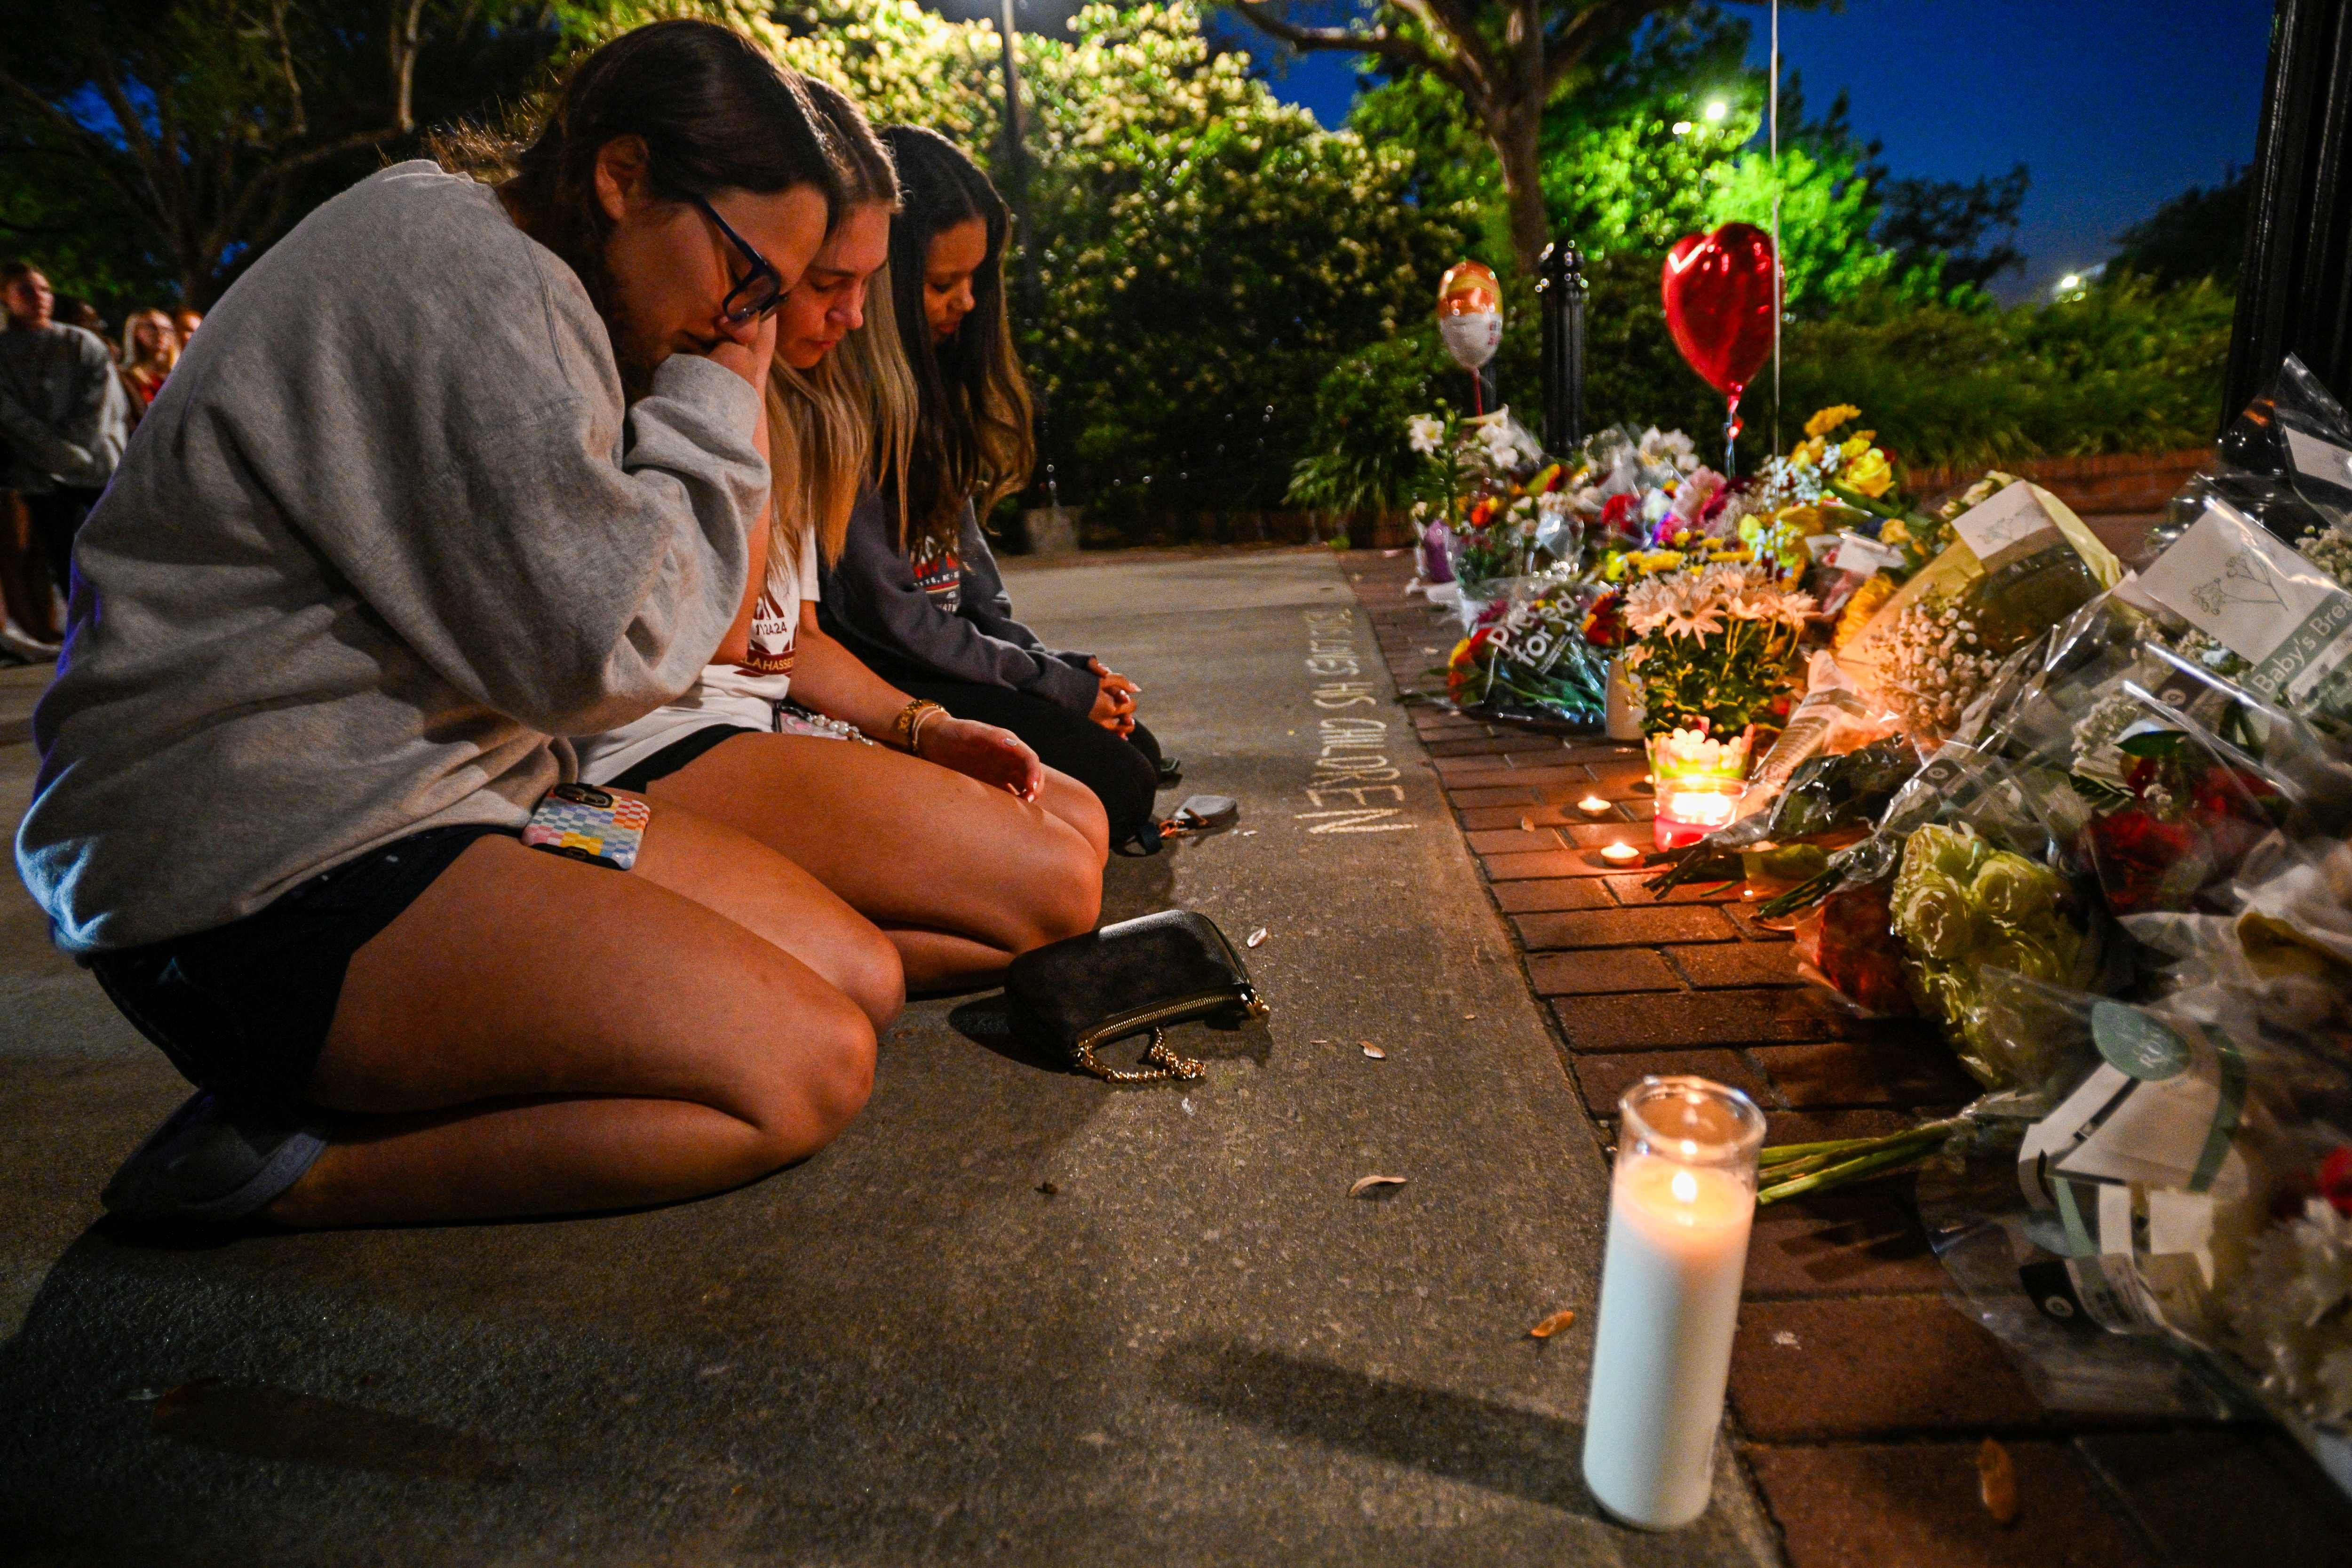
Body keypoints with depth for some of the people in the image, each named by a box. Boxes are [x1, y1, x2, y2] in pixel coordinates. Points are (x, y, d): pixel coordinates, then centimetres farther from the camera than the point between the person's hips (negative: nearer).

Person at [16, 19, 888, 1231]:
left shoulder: (495, 276, 17)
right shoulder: (472, 277, -15)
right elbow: (604, 650, -20)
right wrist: (715, 409, -8)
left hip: (419, 793, 10)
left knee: (860, 978, 3)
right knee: (806, 1073, -20)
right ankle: (280, 1174, -11)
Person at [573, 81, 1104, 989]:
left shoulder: (800, 401, 19)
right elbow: (717, 631, -18)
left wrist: (924, 729, 3)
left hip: (769, 719, 10)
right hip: (663, 751, -10)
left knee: (1079, 818, 4)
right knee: (1054, 887, -19)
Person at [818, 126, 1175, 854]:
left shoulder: (929, 375, 11)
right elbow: (881, 610, -19)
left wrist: (1049, 657, 3)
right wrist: (1051, 682, -11)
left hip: (944, 648, 10)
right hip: (875, 674, -10)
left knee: (1137, 746, 3)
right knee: (1112, 778, -18)